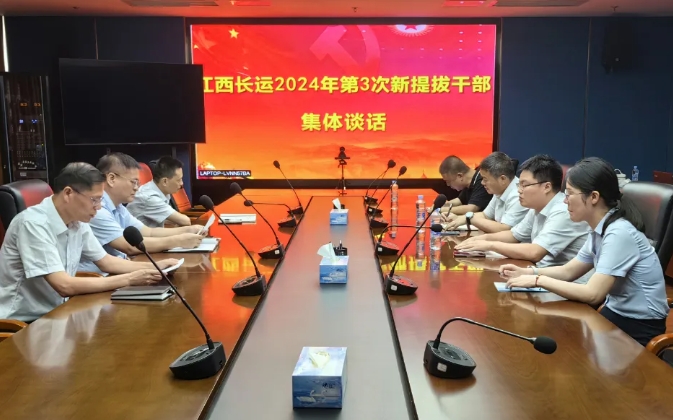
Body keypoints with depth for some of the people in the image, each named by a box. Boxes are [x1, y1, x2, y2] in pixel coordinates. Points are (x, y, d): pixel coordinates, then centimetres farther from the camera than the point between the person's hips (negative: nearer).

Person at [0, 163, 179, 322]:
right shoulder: (33, 224, -23)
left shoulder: (77, 222, 0)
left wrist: (153, 267, -2)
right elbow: (64, 286, -27)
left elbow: (106, 262, 12)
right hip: (22, 323, -7)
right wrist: (129, 279, -24)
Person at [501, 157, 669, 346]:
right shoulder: (600, 230, 3)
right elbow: (568, 271, 12)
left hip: (639, 326, -7)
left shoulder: (619, 233, -25)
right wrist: (525, 272, -3)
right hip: (617, 313, 7)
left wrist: (538, 281, -23)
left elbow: (593, 294, -29)